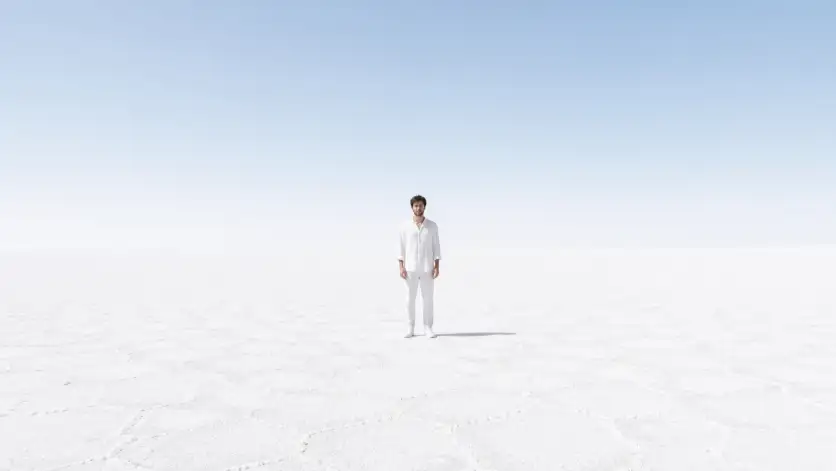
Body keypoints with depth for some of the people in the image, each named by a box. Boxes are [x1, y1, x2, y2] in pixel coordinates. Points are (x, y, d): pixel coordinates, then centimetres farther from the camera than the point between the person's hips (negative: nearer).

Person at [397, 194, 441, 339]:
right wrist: (401, 267, -8)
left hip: (427, 268, 0)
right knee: (410, 299, 2)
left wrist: (436, 267, -6)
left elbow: (436, 247, 3)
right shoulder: (405, 226, 3)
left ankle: (428, 328, 10)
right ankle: (411, 328, 13)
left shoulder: (432, 226, 3)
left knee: (428, 298, 0)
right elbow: (401, 247, 2)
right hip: (411, 268, 0)